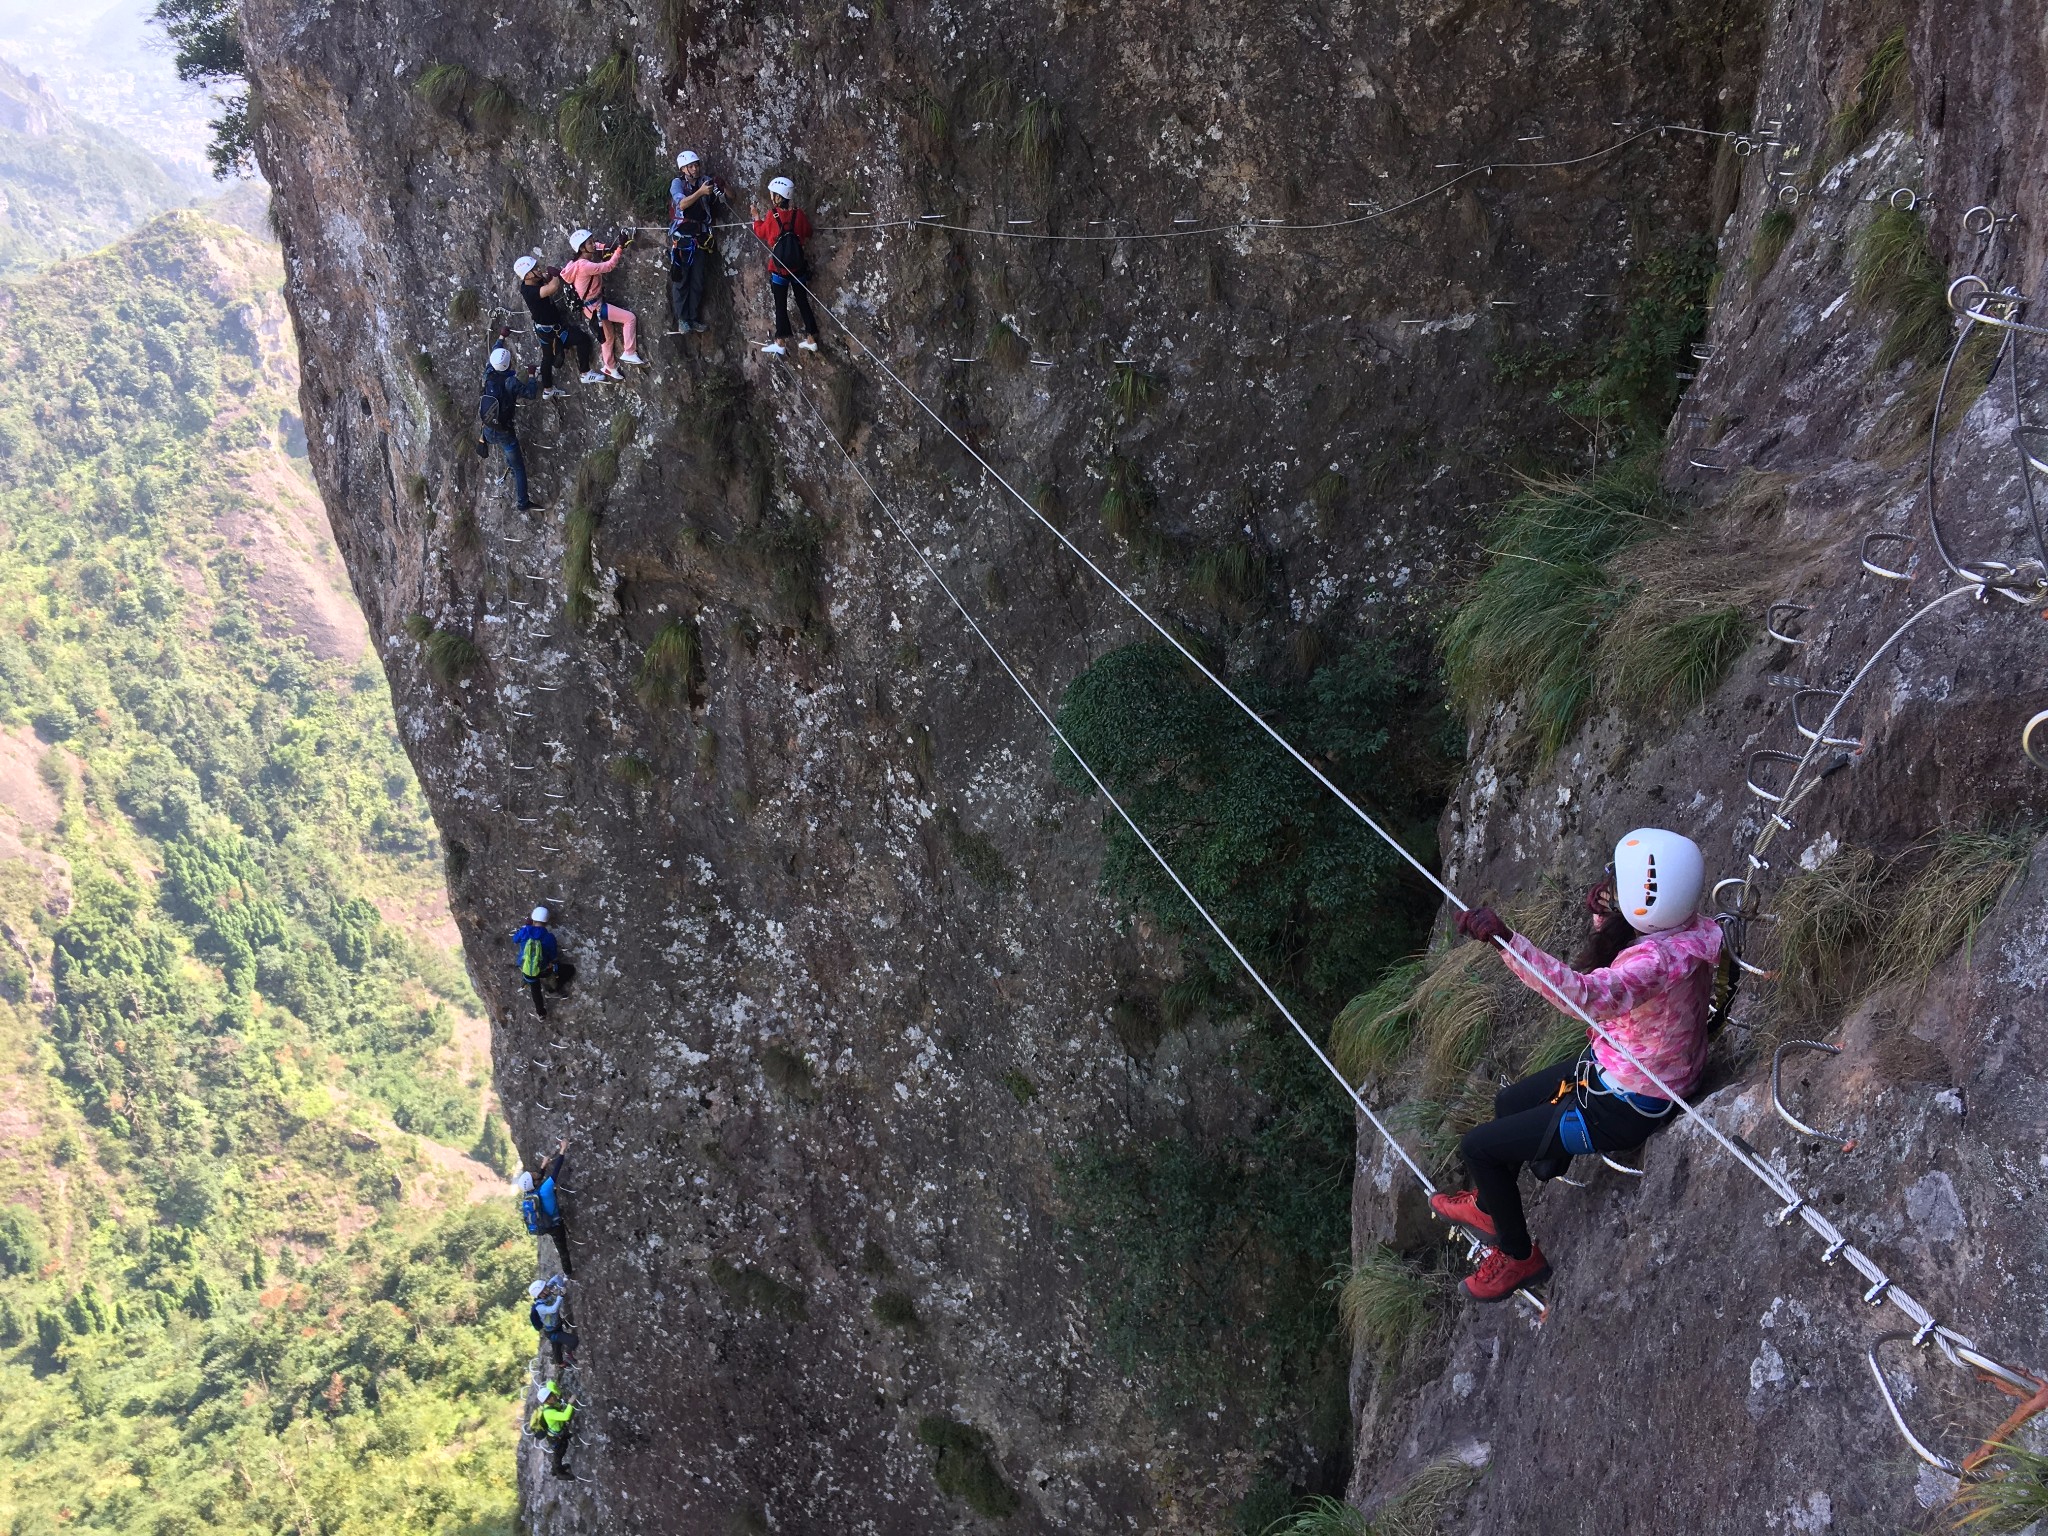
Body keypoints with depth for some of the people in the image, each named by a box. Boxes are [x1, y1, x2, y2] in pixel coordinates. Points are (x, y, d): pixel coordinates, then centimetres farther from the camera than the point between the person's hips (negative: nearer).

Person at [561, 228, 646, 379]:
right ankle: (629, 353, -6)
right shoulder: (584, 266, -28)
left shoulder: (583, 260, 2)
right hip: (594, 307, -10)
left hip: (596, 304, 10)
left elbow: (595, 245, 21)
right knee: (629, 317, -11)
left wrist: (605, 248, 2)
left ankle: (610, 368, 38)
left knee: (608, 335, 22)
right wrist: (620, 248, -26)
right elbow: (608, 266, -29)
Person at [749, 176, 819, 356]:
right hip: (798, 265, 3)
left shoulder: (772, 215, -13)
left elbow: (761, 234, 2)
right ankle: (811, 339, 16)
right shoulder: (799, 214, -6)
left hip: (779, 267, -3)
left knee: (781, 304, 4)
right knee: (802, 301, 13)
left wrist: (757, 218, 17)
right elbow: (807, 233, 8)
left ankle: (780, 343, 5)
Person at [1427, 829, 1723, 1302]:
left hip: (1621, 1109, -9)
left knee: (1478, 1146, 2)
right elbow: (1597, 971, 10)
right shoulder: (1687, 931, -9)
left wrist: (1505, 940, -61)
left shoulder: (1657, 960, -38)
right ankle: (1487, 1209, 52)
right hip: (1613, 1066, 10)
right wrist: (1604, 923, -6)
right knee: (1508, 1102, 28)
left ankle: (1520, 1257, 24)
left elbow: (1586, 994, -57)